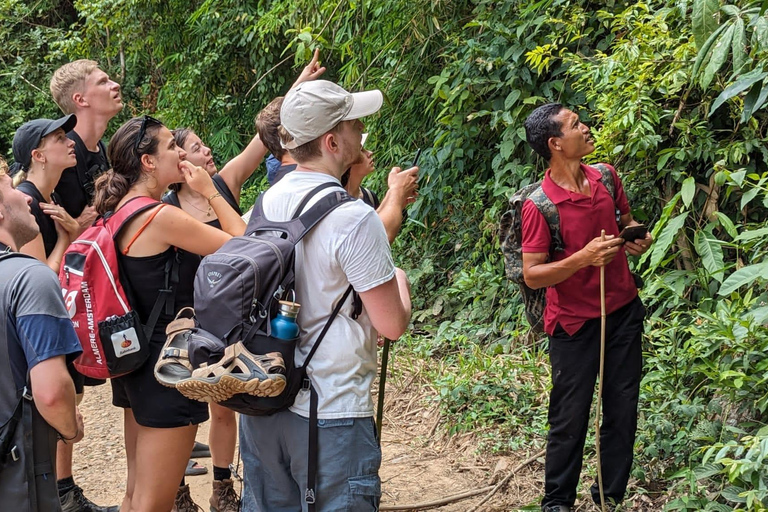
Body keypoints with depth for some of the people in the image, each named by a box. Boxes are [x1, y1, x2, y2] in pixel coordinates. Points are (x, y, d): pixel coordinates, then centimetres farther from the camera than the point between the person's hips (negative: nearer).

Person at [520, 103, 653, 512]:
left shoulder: (605, 178, 0)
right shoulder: (539, 206, -18)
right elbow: (531, 275, -16)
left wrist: (636, 238, -4)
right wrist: (584, 257, -27)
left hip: (623, 311, 6)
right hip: (574, 322, -5)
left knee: (623, 410, 11)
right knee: (570, 418, 3)